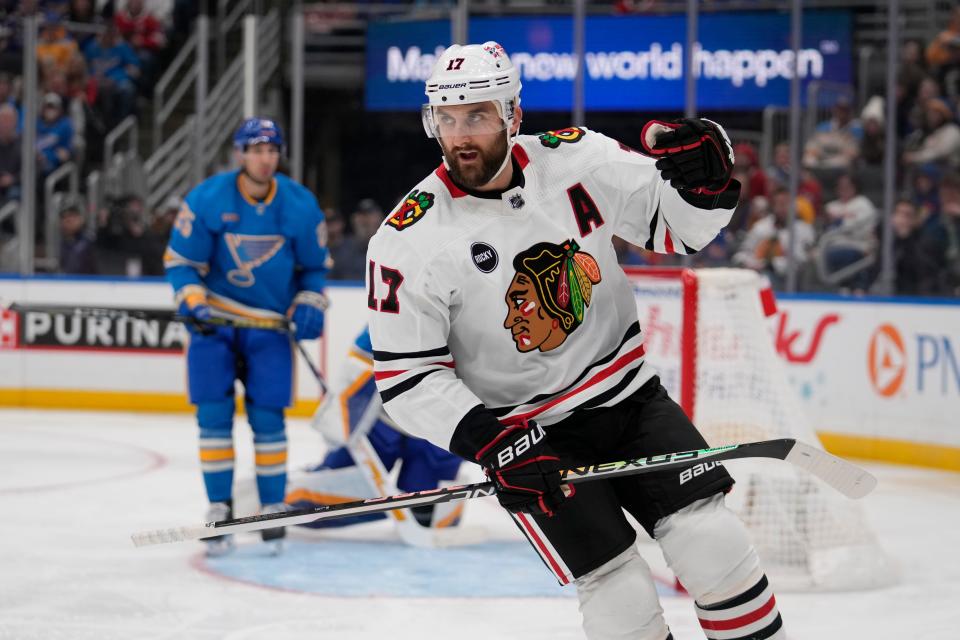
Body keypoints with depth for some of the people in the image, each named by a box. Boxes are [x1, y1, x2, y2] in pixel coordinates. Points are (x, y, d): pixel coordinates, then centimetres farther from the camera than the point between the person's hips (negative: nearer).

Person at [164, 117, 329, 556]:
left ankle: (273, 510, 10)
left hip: (271, 324, 1)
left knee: (267, 417, -2)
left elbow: (314, 265, 8)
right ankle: (219, 509, 4)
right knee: (214, 415, -6)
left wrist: (310, 304, -8)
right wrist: (192, 298, -21)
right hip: (214, 320, -1)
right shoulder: (205, 200, -12)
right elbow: (180, 260, -5)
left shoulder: (301, 207, -6)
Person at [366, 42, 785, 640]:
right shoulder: (409, 242, -16)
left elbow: (678, 226, 0)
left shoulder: (576, 158, -8)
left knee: (714, 545, -6)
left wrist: (703, 179, -22)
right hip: (523, 429, -3)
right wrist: (490, 443, -23)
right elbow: (405, 375, -12)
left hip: (627, 393, 3)